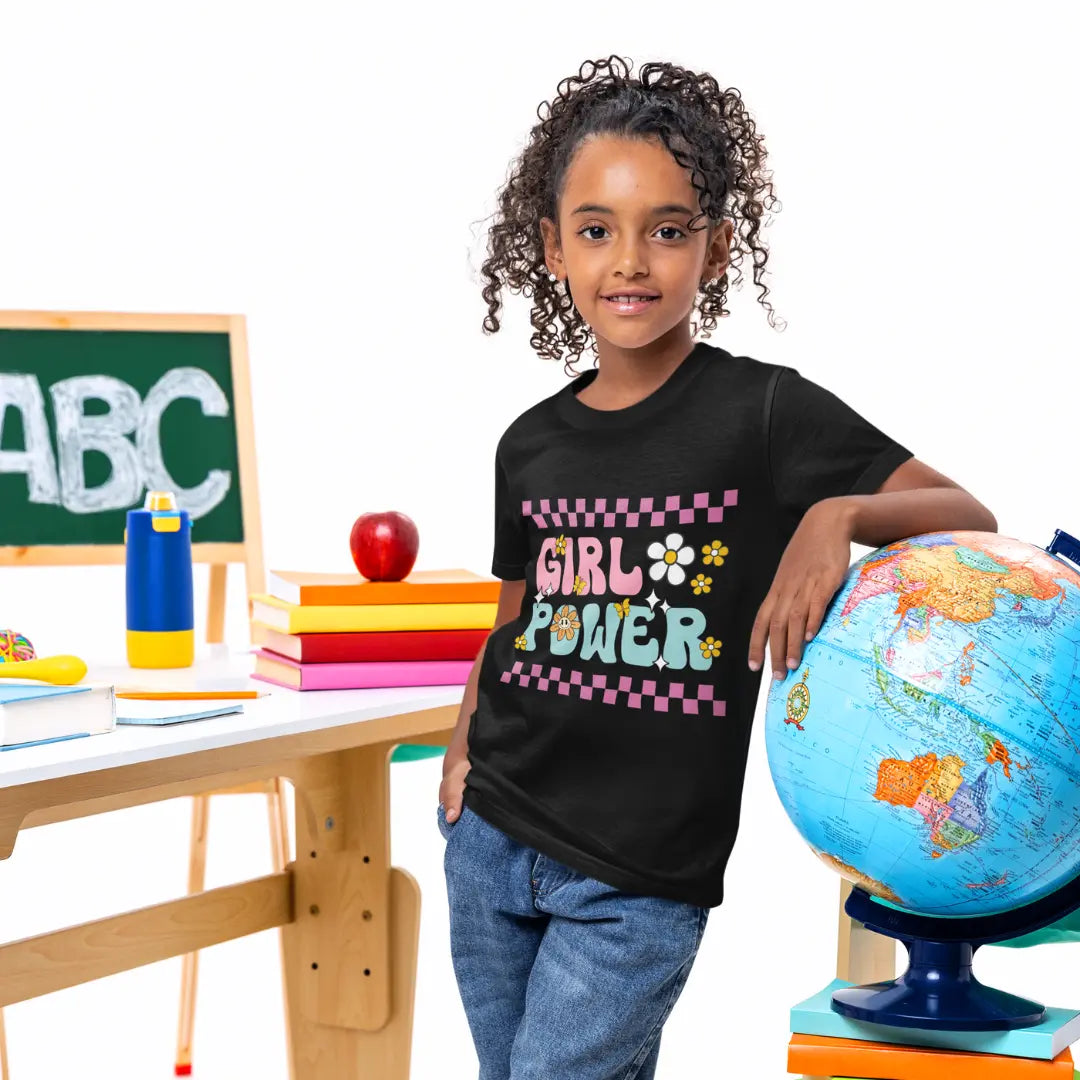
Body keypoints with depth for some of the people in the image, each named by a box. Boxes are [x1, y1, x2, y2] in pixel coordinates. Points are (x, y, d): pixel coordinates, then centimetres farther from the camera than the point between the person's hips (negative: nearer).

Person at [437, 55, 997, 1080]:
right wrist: (466, 736, 3)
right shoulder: (530, 443, 5)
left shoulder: (763, 412, -9)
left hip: (639, 881, -5)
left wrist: (838, 513, -25)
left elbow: (973, 520, -8)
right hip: (489, 841, 5)